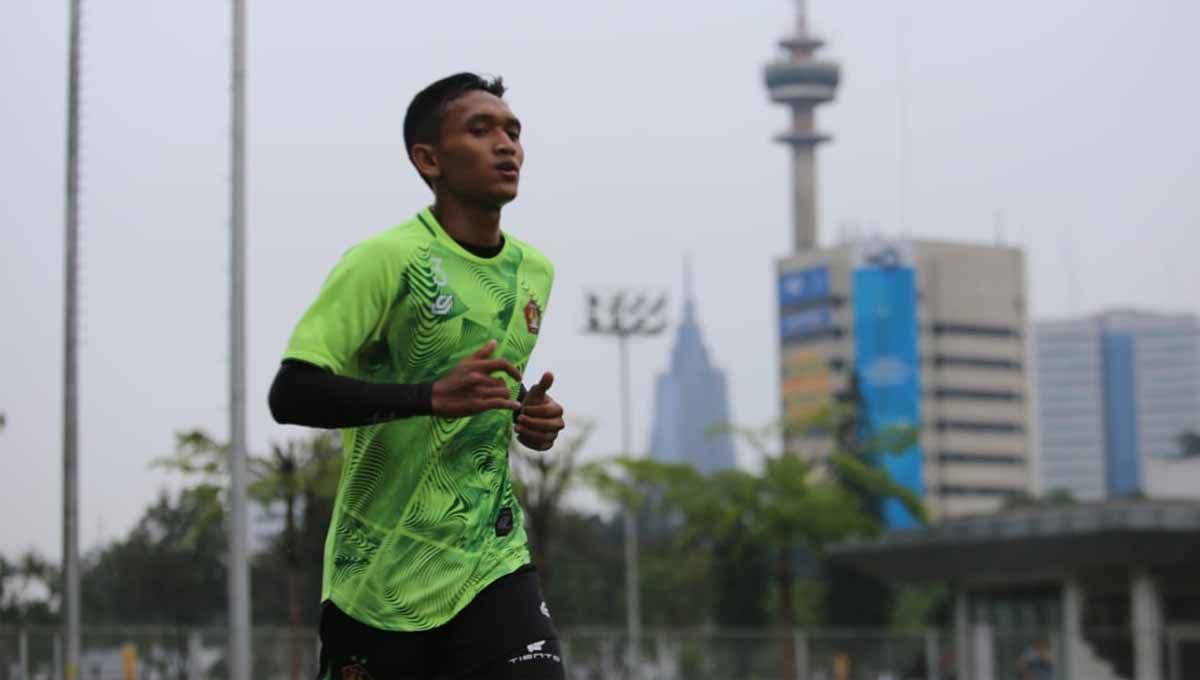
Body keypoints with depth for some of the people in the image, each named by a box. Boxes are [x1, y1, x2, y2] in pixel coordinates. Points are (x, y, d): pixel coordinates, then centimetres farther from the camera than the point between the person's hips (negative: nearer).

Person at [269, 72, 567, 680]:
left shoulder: (534, 271, 10)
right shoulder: (387, 259, -12)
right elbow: (291, 394, -21)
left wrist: (530, 415, 4)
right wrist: (433, 396, -30)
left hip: (494, 560, 5)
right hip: (382, 576, -5)